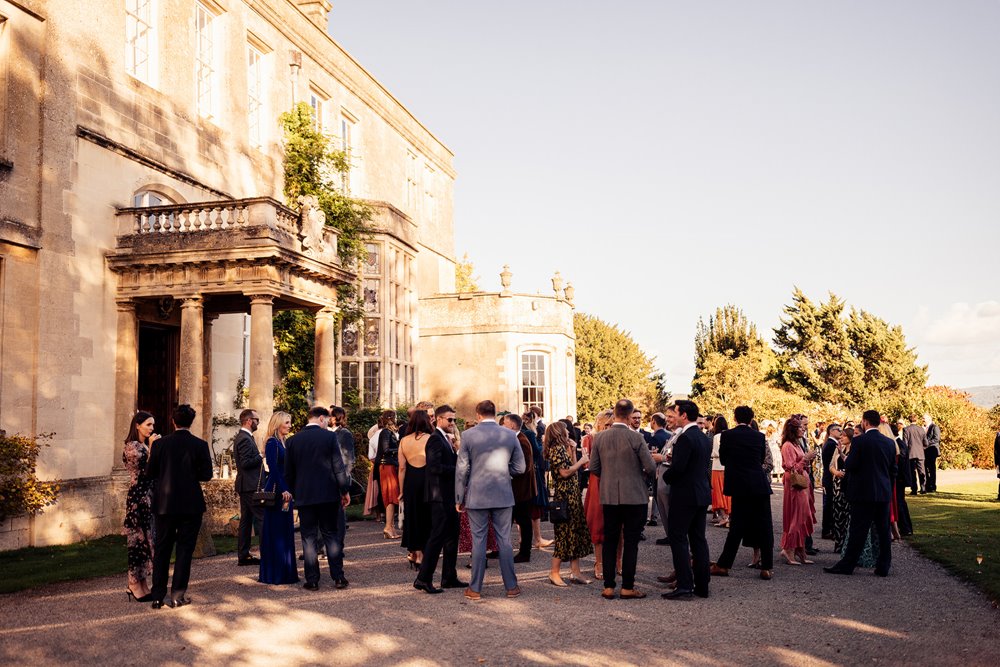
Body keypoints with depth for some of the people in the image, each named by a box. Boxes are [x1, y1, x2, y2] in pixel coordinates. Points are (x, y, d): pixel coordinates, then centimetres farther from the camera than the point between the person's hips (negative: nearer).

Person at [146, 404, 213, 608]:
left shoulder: (160, 444, -4)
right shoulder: (200, 445, -8)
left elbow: (150, 473, -1)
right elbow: (206, 475, -6)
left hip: (164, 504, 2)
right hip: (190, 505, -2)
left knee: (161, 549, 12)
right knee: (184, 549, 6)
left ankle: (158, 596, 15)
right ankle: (178, 595, 8)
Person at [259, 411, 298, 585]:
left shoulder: (284, 442, 15)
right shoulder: (272, 442, -11)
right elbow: (273, 468, -17)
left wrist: (288, 490, 12)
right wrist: (283, 490, -20)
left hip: (285, 491, 9)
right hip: (275, 492, -9)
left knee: (286, 531, 11)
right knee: (275, 531, -4)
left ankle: (285, 572, 18)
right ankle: (274, 574, 2)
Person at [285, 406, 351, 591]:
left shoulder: (293, 440, 3)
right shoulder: (330, 437, -6)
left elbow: (288, 472, 7)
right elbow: (339, 467, -7)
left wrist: (295, 493, 18)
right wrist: (345, 491, 1)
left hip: (304, 496, 2)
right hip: (328, 494, -1)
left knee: (308, 538, 7)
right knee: (331, 535, 8)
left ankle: (312, 580, 7)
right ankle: (338, 577, 8)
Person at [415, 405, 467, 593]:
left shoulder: (445, 439, 17)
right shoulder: (435, 439, -14)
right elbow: (435, 467, -24)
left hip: (449, 496, 10)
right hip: (440, 496, -10)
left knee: (451, 537, 14)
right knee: (437, 537, -7)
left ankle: (449, 578, 22)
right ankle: (423, 579, -1)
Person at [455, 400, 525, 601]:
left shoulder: (469, 435, -5)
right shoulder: (510, 435, -1)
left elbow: (462, 469, -3)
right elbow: (519, 468, 2)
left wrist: (459, 499, 5)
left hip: (477, 496, -1)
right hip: (503, 495, 1)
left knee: (478, 541, 5)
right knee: (504, 540, 9)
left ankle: (475, 589, 11)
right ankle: (511, 586, 16)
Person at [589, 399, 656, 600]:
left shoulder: (599, 437, -2)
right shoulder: (635, 438, -13)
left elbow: (593, 468, 2)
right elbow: (650, 467, -11)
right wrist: (640, 471, 11)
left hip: (609, 497, 3)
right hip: (634, 497, -3)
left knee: (609, 541, 10)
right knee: (630, 542, 4)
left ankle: (608, 587, 12)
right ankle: (627, 587, 7)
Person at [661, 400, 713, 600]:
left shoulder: (685, 438, -18)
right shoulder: (705, 438, 12)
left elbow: (677, 468, -23)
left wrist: (666, 477, -3)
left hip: (684, 495, -9)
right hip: (702, 494, 9)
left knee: (678, 538, -3)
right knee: (698, 539, 13)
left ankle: (684, 586, -4)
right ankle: (702, 585, 18)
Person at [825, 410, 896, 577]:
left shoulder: (859, 441, -12)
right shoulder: (890, 442, 6)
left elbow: (849, 466, -13)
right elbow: (893, 469, 11)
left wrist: (845, 459, 7)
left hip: (863, 493, -5)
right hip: (884, 493, 5)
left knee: (858, 531, -2)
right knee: (883, 531, 10)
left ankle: (847, 565, 3)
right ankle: (883, 567, 15)